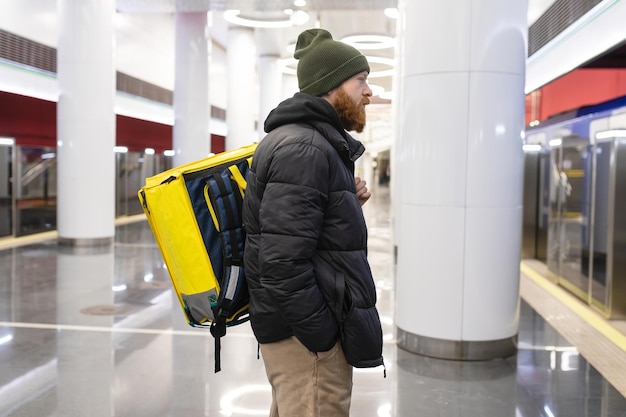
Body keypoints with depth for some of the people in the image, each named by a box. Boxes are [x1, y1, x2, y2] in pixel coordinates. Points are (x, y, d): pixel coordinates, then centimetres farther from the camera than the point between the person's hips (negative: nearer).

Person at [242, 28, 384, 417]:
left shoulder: (310, 141, 13)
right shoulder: (304, 148, -20)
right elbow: (283, 262, -27)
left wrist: (350, 202, 3)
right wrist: (323, 340, -21)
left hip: (307, 327, 10)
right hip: (306, 337, -10)